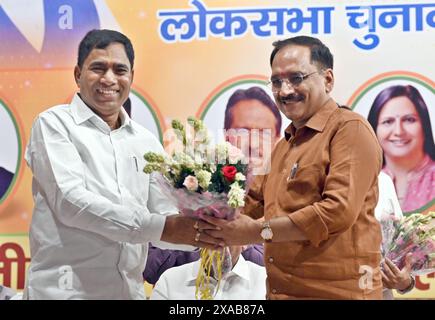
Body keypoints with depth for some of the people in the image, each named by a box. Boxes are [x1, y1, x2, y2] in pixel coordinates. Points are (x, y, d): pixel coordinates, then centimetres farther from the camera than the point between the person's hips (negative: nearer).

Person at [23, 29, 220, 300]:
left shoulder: (147, 141, 11)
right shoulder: (54, 123, -3)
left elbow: (164, 214, 8)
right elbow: (70, 201, -16)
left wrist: (199, 231, -15)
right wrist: (160, 227, -22)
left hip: (129, 288, 5)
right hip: (64, 288, -5)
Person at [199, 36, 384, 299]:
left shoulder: (349, 128, -11)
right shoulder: (284, 145, 17)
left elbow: (340, 210, -21)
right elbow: (254, 201, 20)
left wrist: (258, 231, -19)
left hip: (335, 291, -8)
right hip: (280, 289, 8)